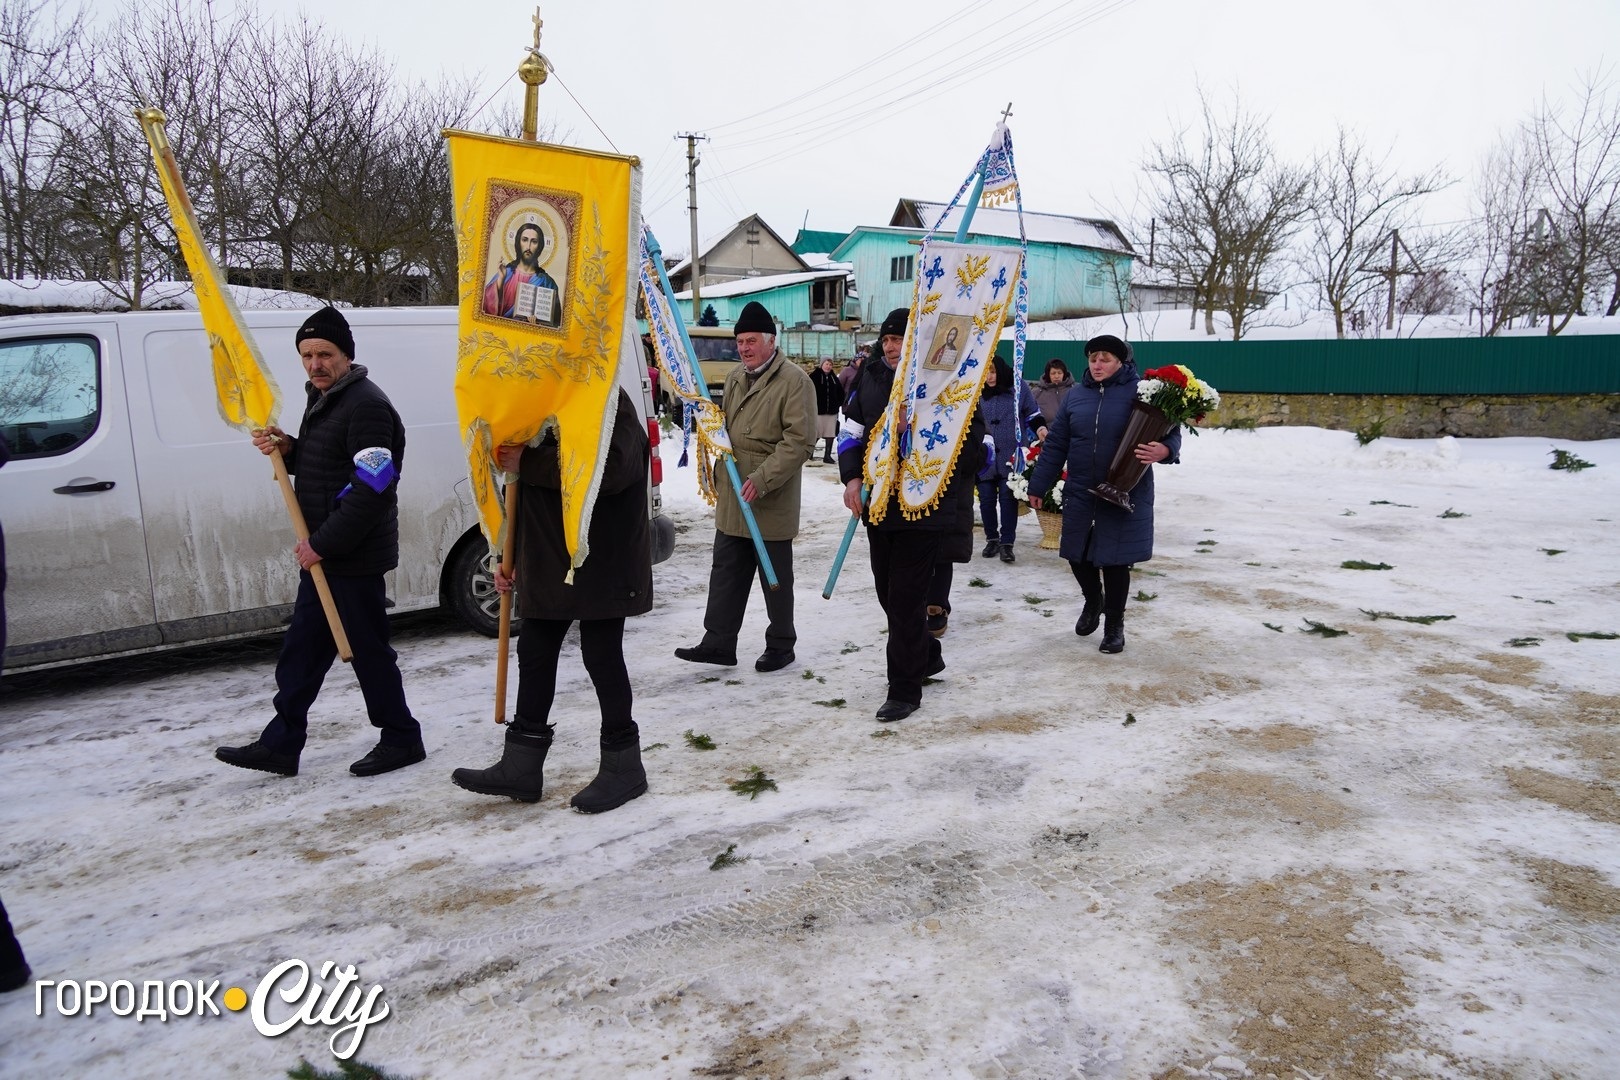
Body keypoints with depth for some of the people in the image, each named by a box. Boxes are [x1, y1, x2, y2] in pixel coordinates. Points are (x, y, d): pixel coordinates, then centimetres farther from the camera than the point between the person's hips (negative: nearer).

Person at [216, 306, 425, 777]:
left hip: (355, 557, -10)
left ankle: (401, 739, 16)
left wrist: (323, 543, -21)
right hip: (323, 554, 10)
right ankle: (280, 744, 21)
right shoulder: (321, 398, 15)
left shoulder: (365, 404, -17)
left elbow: (371, 488, -25)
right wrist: (288, 450, 3)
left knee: (368, 650, 1)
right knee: (301, 649, 13)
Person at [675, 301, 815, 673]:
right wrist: (716, 477, 19)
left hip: (772, 501, -7)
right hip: (731, 498, 7)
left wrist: (762, 479, -22)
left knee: (775, 577, 6)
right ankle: (718, 642, 18)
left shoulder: (794, 380, -11)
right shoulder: (735, 377, 14)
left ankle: (780, 645, 19)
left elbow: (799, 441, -17)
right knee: (726, 572, 10)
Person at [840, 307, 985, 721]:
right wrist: (852, 478, -6)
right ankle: (927, 656, 40)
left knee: (906, 600, -3)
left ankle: (904, 690, 10)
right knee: (888, 594, 18)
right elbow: (850, 432, 9)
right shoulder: (870, 379, 6)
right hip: (878, 506, 7)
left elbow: (973, 440, -11)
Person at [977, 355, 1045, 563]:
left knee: (1008, 498, -3)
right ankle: (992, 539, 19)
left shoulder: (1017, 386, 0)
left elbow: (1032, 413, 9)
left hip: (1011, 456, -2)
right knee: (986, 499, 5)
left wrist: (1040, 428, -8)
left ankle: (1007, 543, 1)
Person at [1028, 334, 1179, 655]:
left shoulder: (1140, 392, -7)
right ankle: (1093, 599, 42)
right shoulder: (1075, 395, 5)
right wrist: (1038, 485, 8)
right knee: (1077, 555, 11)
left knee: (1115, 560, 3)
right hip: (1080, 493, 4)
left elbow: (1170, 433, -4)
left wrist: (1164, 451, -27)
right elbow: (1056, 444, 9)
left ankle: (1115, 625, 22)